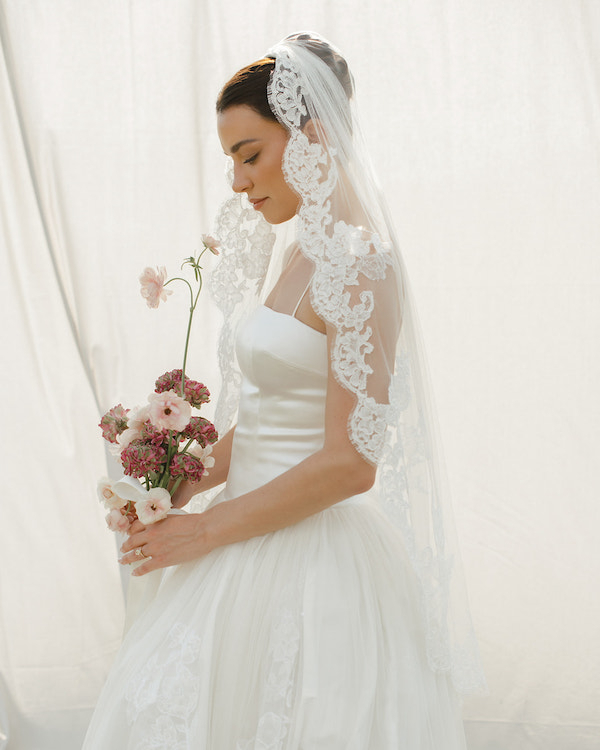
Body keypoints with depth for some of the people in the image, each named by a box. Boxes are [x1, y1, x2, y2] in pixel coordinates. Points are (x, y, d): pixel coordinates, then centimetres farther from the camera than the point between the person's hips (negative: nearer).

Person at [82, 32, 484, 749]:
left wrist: (207, 530, -14)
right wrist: (183, 486, 1)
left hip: (313, 556, -8)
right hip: (253, 548, 8)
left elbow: (349, 463, -21)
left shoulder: (358, 266, -17)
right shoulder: (293, 256, 11)